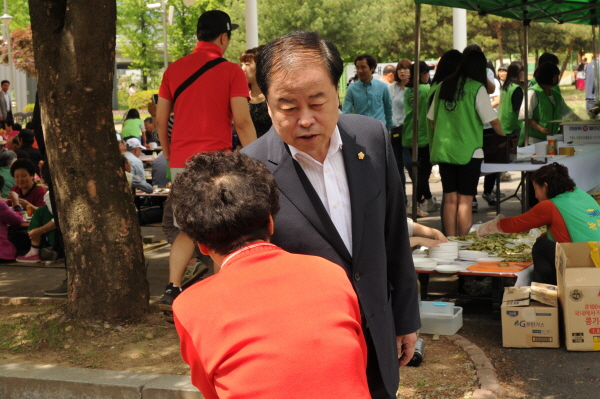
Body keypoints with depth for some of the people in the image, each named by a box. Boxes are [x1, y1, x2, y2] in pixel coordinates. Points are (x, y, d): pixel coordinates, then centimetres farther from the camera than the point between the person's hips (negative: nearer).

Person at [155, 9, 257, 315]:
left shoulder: (174, 69, 8)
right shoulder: (231, 72, -5)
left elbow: (160, 120, 10)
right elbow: (242, 121, -11)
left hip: (181, 162, 5)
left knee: (187, 229, 14)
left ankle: (172, 290, 5)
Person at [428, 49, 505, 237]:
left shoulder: (444, 86, 8)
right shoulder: (476, 88, -7)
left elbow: (432, 120, 13)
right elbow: (493, 121, -8)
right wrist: (504, 137, 10)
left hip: (443, 150, 5)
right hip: (468, 151, -5)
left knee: (450, 200, 9)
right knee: (465, 201, -1)